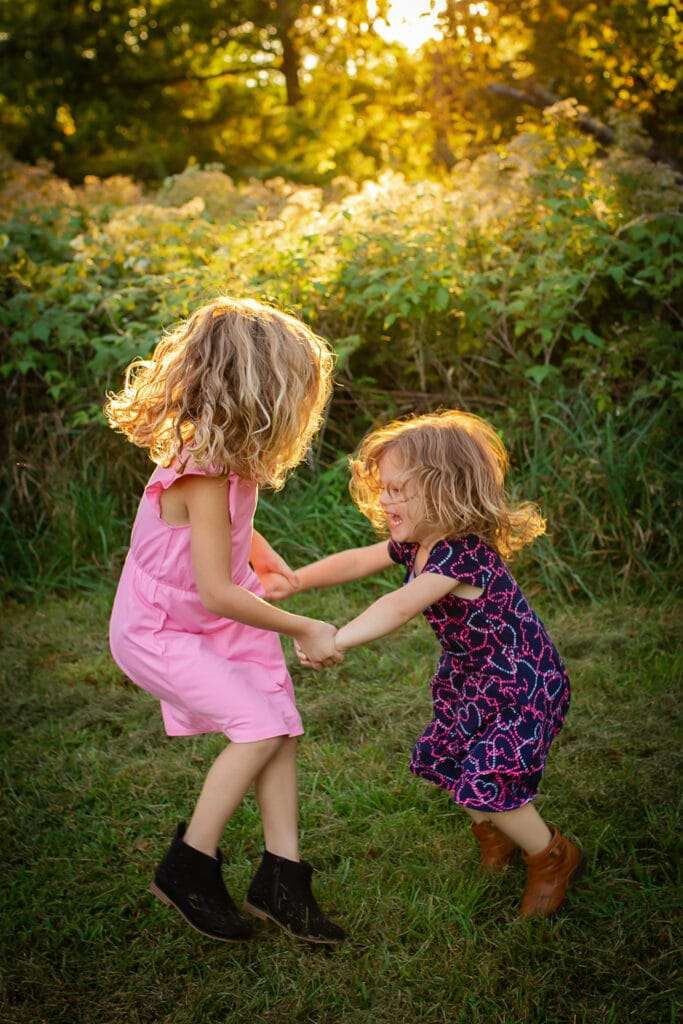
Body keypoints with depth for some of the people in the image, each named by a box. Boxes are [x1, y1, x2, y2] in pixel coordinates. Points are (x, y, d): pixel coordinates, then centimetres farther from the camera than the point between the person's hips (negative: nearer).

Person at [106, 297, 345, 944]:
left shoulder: (225, 459, -3)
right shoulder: (203, 475, -31)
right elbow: (217, 591, -30)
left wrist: (278, 572, 16)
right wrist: (303, 630, -21)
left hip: (217, 622, 8)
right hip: (160, 632, -8)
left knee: (279, 725, -1)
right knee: (259, 729, -16)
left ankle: (280, 877, 8)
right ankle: (187, 869, 1)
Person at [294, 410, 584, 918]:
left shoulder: (461, 555, -32)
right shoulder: (416, 543, -3)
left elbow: (398, 608, -43)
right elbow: (356, 562, 6)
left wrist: (335, 641, -50)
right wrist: (293, 580, 0)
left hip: (521, 683, -9)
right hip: (472, 677, 9)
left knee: (487, 780, -12)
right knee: (442, 758, 13)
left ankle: (554, 857, 15)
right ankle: (494, 835, 39)